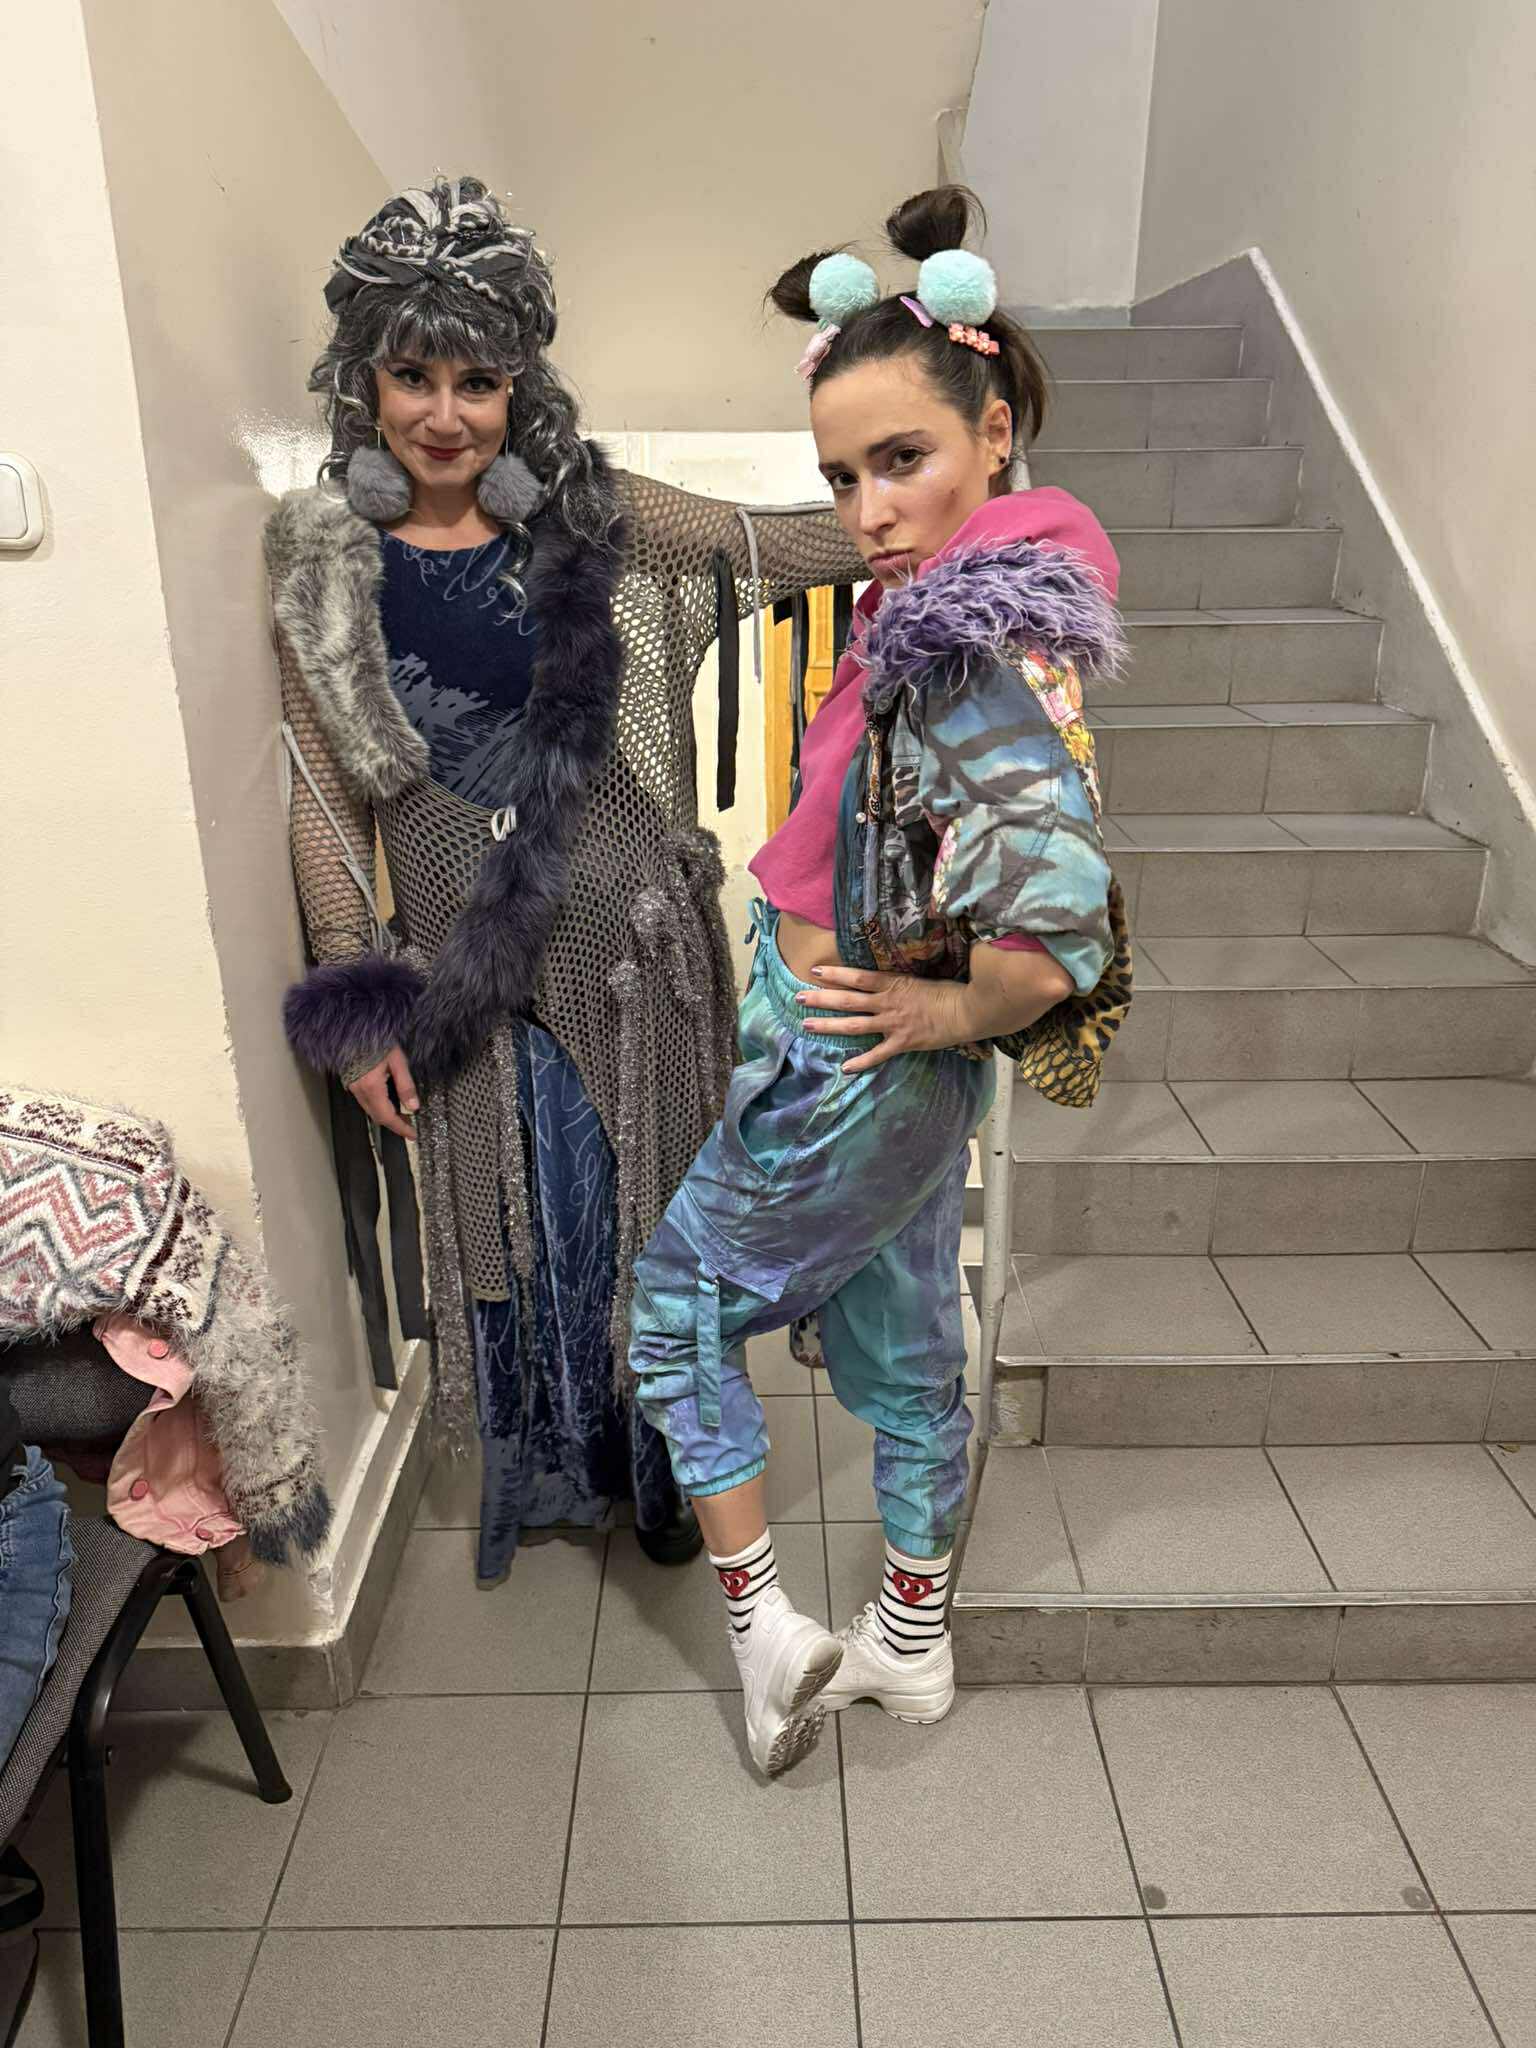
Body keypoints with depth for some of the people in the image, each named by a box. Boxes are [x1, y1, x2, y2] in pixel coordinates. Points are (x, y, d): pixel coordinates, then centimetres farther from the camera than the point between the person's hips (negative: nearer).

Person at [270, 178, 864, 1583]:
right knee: (515, 1217, 12)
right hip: (457, 959, 0)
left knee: (646, 1202, 11)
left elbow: (789, 544, 3)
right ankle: (548, 1466, 40)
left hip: (625, 934, 0)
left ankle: (657, 1458, 38)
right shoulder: (321, 559, 0)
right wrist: (356, 1004, -3)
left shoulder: (589, 517, 0)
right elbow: (325, 797, 0)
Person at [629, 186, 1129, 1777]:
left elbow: (1054, 907, -37)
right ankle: (911, 1645, 41)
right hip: (903, 1071, 9)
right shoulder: (985, 592, 3)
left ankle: (764, 1627, 22)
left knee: (673, 1295, 13)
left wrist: (950, 1010, -21)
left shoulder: (968, 639, -26)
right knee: (903, 1335, 21)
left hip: (860, 1070, -9)